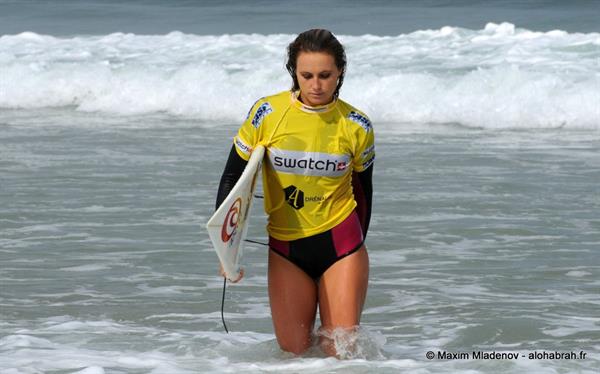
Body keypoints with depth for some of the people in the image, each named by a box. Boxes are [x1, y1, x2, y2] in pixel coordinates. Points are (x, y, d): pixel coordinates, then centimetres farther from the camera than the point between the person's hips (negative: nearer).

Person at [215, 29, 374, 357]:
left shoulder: (356, 126, -5)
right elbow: (232, 178, 0)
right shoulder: (266, 114, -8)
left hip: (340, 242, 0)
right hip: (285, 247, 0)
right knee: (294, 351, -1)